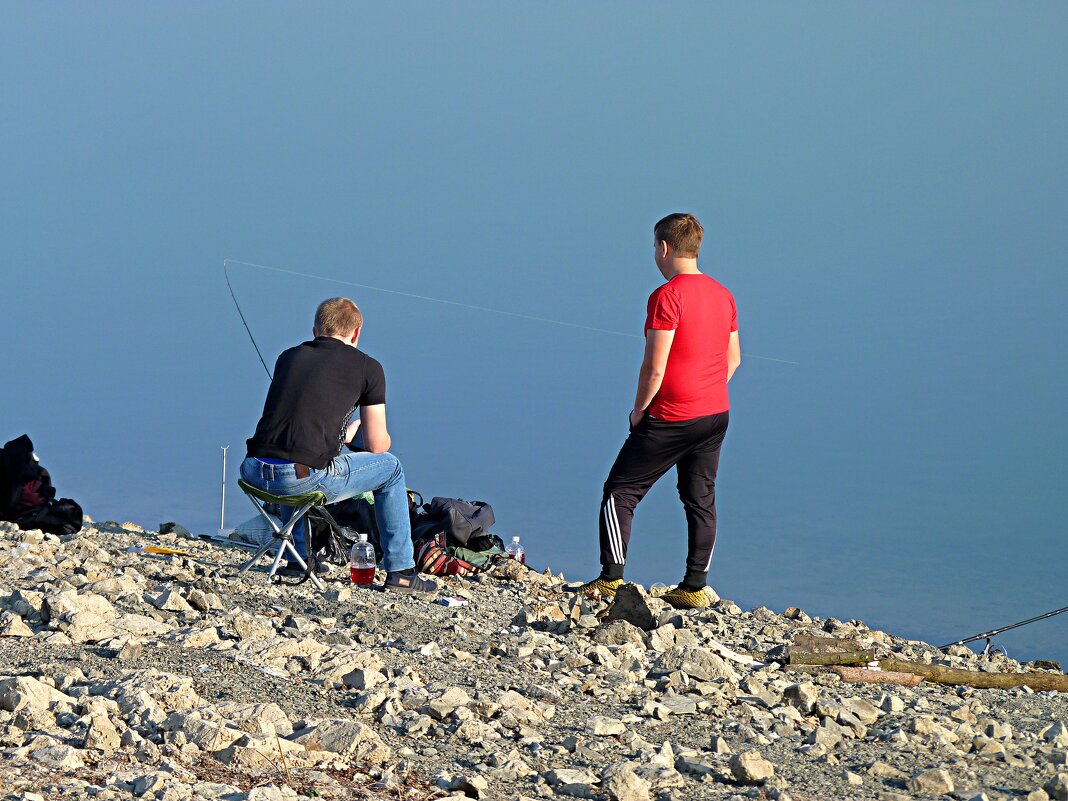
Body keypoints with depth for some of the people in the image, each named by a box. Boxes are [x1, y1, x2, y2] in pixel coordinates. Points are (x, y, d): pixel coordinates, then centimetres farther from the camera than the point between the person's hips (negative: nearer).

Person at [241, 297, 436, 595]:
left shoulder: (288, 356, 21)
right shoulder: (367, 367, 8)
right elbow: (376, 445, 10)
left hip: (254, 473, 5)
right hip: (304, 479, -5)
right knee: (391, 468, 20)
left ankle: (299, 557, 44)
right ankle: (400, 572, 22)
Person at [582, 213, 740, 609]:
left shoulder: (666, 297, -16)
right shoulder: (722, 295, 8)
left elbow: (654, 368, -18)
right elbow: (733, 359, 14)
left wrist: (638, 411, -5)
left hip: (671, 420, -7)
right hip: (716, 414, 7)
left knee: (620, 491, 4)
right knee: (701, 500, 11)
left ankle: (611, 579, 1)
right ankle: (694, 588, 11)